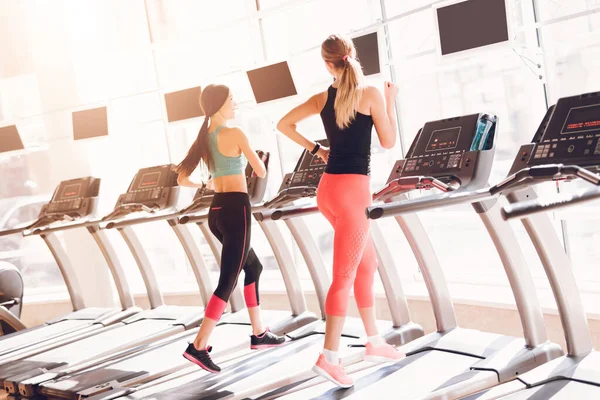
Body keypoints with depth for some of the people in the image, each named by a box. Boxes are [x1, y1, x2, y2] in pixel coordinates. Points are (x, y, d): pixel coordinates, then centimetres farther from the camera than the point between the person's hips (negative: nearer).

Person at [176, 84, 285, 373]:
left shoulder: (201, 140, 10)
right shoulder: (235, 134, -11)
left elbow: (182, 179, 14)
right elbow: (261, 172, -4)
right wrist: (254, 158, 18)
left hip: (216, 213, 9)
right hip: (236, 211, -9)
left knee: (253, 267, 23)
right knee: (227, 283, -5)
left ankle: (259, 334, 28)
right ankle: (198, 347, -9)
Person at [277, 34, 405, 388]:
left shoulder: (322, 98, 8)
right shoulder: (370, 94, -9)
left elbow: (285, 124, 17)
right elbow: (389, 142, -2)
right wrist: (391, 101, 9)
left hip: (329, 188, 7)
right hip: (353, 190, -7)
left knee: (368, 264, 18)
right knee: (344, 275, -4)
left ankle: (375, 343, 26)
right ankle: (329, 357, -3)